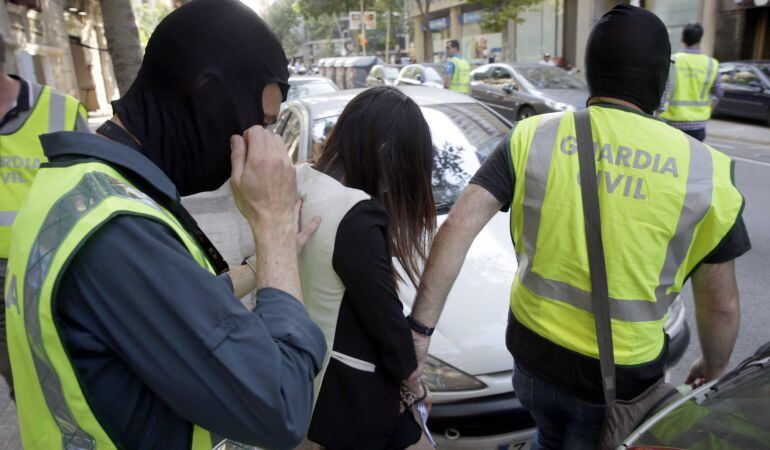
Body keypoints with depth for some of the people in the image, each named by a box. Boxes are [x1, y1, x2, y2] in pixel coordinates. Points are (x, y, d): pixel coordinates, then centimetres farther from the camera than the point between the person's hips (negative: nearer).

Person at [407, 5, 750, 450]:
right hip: (619, 379, -1)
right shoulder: (703, 170, -11)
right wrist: (714, 368, 17)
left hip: (532, 353, 2)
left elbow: (459, 227, -17)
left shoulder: (533, 137, -9)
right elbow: (721, 304, -2)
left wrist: (420, 328, -14)